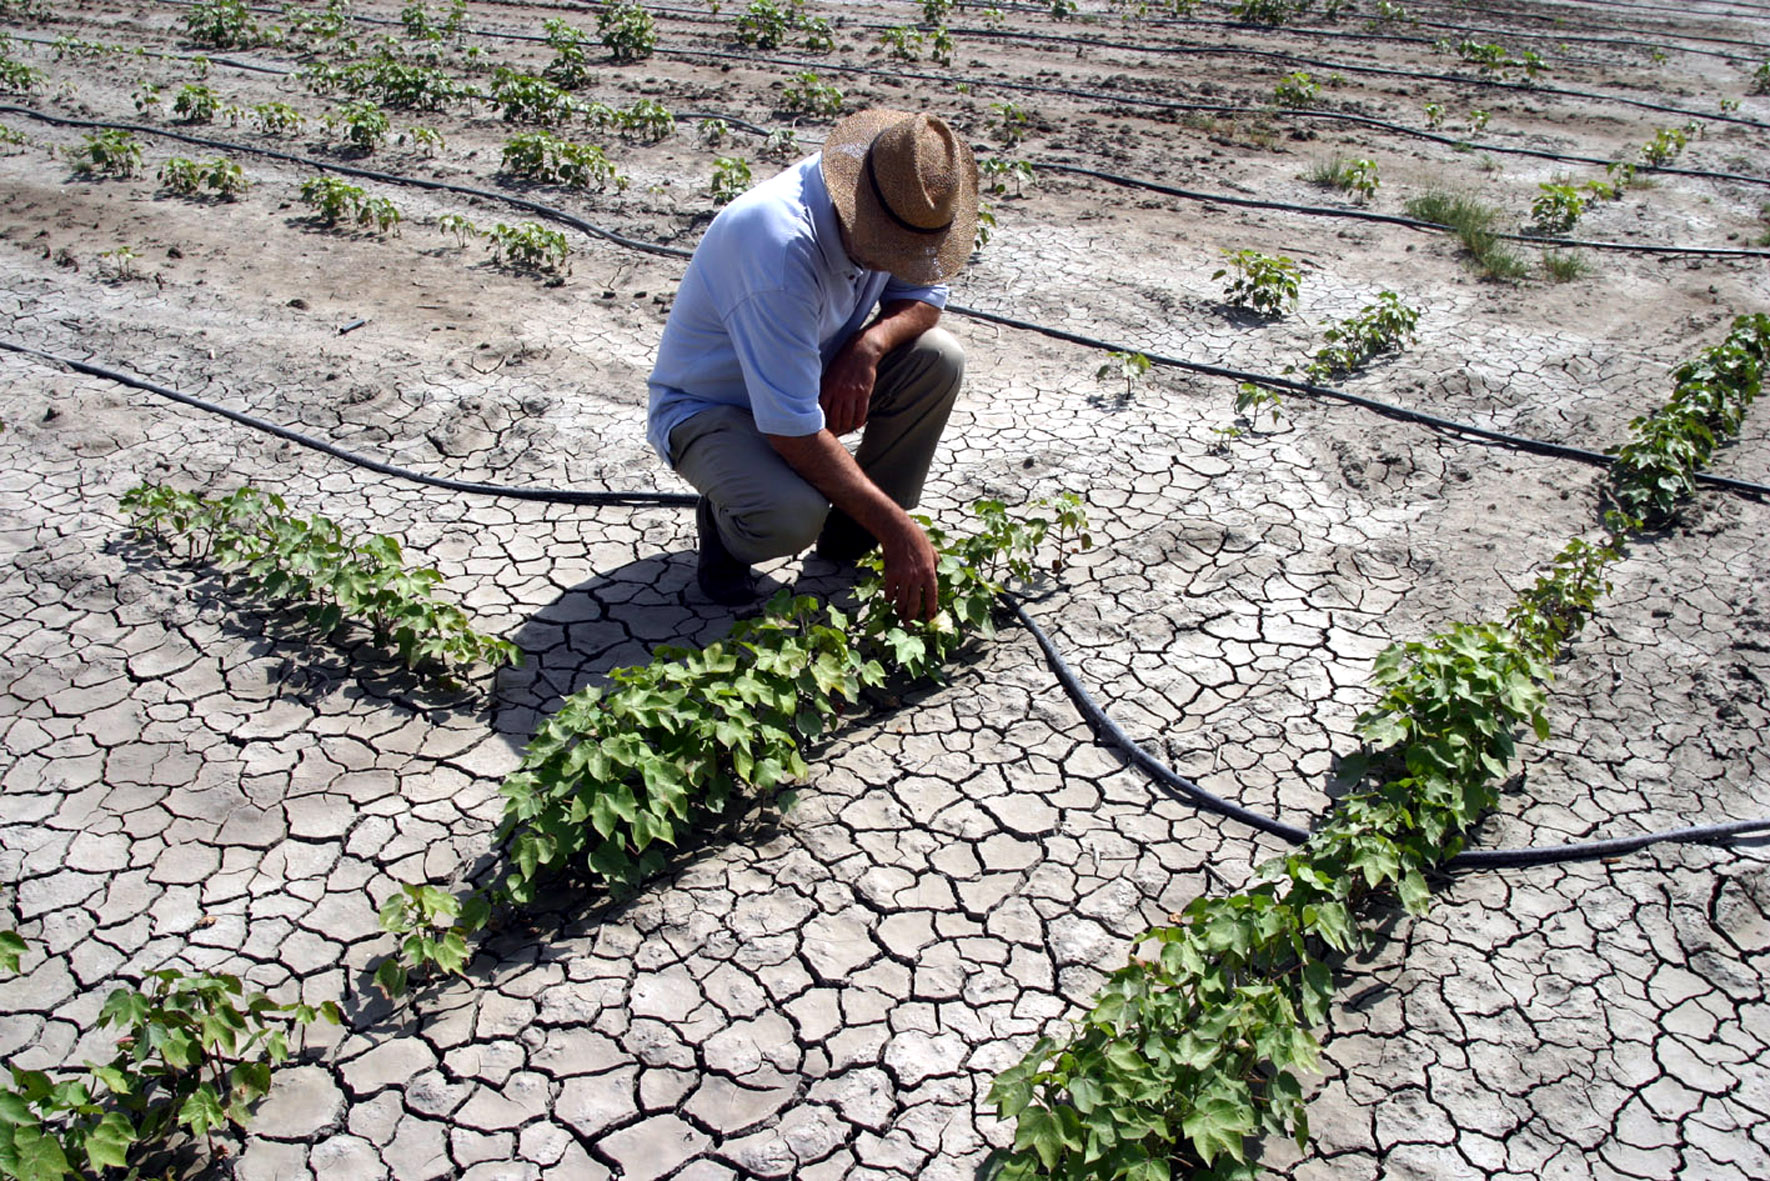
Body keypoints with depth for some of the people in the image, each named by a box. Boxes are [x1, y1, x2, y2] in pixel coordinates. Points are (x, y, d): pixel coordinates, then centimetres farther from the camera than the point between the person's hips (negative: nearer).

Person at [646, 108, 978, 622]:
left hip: (811, 376, 7)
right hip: (706, 405, -7)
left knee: (938, 357, -16)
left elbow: (923, 295, 3)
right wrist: (899, 529, -36)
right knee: (790, 517, -36)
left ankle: (852, 533, 0)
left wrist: (868, 345, -23)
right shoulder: (781, 243, -37)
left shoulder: (905, 207, -15)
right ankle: (723, 518, 2)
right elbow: (791, 430, -37)